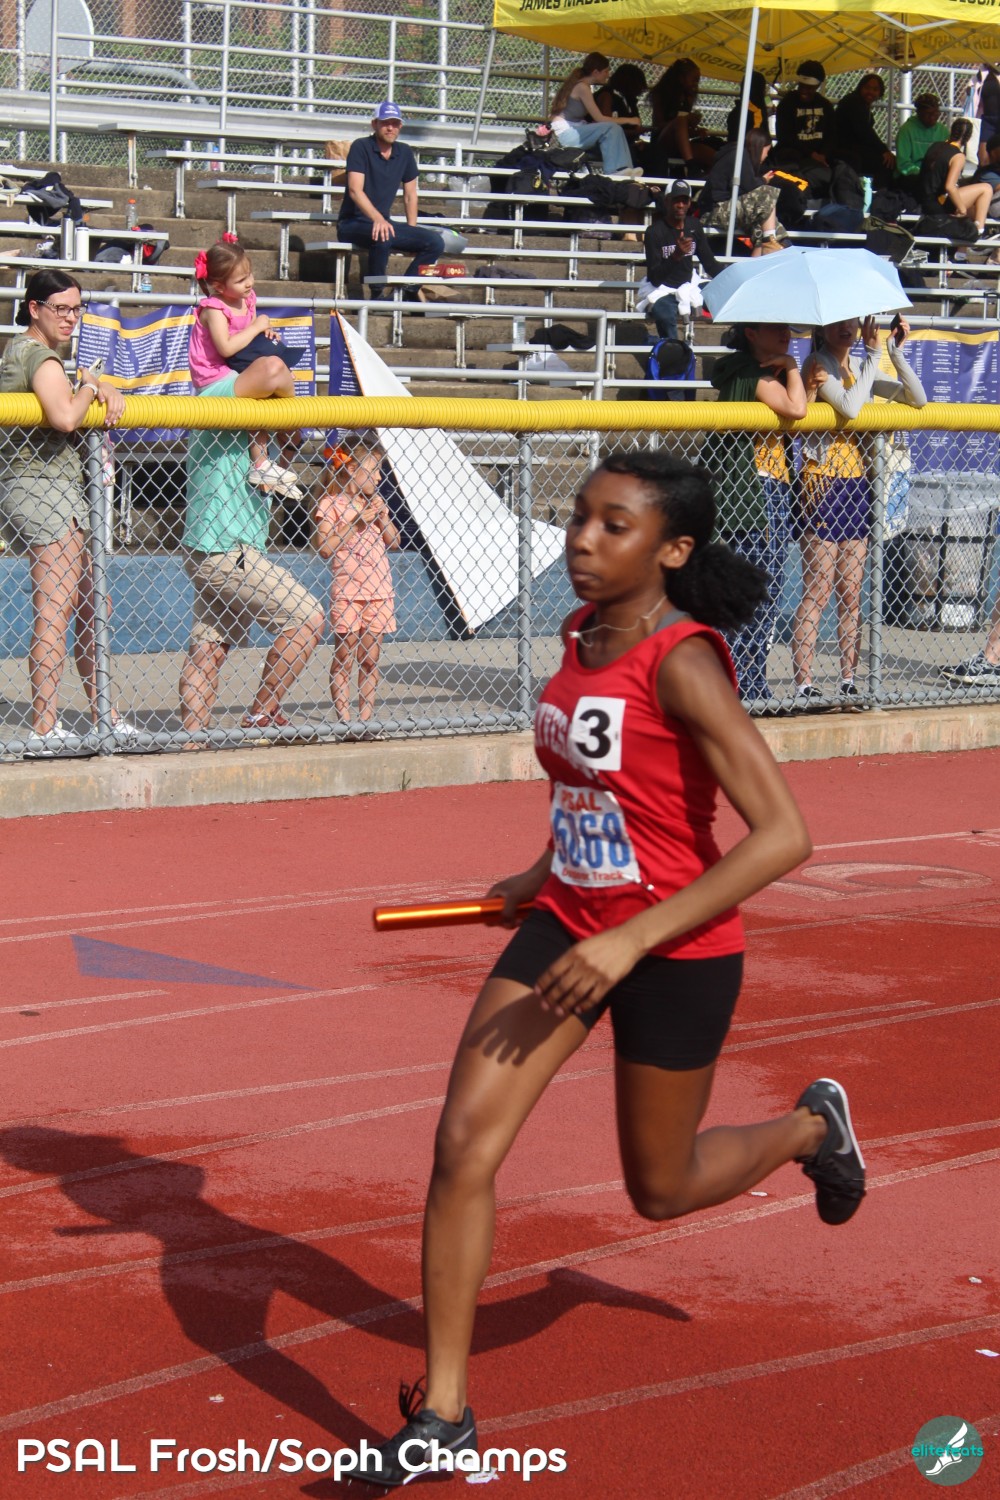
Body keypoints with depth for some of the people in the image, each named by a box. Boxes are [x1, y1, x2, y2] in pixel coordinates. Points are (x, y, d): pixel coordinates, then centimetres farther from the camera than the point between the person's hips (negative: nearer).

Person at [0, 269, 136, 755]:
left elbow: (92, 380, 28)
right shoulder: (40, 356, -11)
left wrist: (108, 391, 6)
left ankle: (103, 716, 23)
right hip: (45, 489, -11)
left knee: (89, 607, 16)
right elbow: (64, 417, -28)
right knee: (54, 611, -14)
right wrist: (89, 387, -9)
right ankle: (45, 729, -17)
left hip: (57, 490, 11)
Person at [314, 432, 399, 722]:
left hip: (379, 590, 5)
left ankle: (366, 717, 8)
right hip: (346, 592, -5)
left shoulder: (375, 502, 14)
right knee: (344, 657, -2)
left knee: (370, 658, 5)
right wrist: (355, 520, -13)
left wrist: (383, 519, 0)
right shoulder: (331, 503, -4)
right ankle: (344, 718, 0)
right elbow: (324, 548, -13)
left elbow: (394, 543, 17)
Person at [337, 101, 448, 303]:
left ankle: (409, 288, -2)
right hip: (353, 223, -6)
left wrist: (412, 230, 8)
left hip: (384, 221, 6)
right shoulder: (361, 148, -9)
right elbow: (355, 190, -21)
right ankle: (378, 295, -23)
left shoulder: (404, 153, 9)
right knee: (383, 236, -39)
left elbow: (410, 194, 18)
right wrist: (377, 219, -36)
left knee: (435, 242, -12)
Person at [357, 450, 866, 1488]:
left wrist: (630, 939, -31)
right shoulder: (582, 635, 1)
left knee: (660, 1189, 13)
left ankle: (810, 1129, 46)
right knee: (463, 1144, -7)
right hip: (568, 928, 7)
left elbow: (782, 835, -29)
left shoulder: (681, 663, -23)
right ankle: (443, 1413, 3)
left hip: (675, 950, -6)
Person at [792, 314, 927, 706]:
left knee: (851, 593, 7)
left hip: (857, 486, 7)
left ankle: (848, 683, 10)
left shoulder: (861, 366, 14)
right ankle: (803, 685, -7)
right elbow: (850, 406, -24)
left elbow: (917, 399, 10)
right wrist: (874, 353, -17)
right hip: (823, 483, -7)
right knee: (817, 592, -8)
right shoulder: (817, 365, -7)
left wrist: (897, 353, -2)